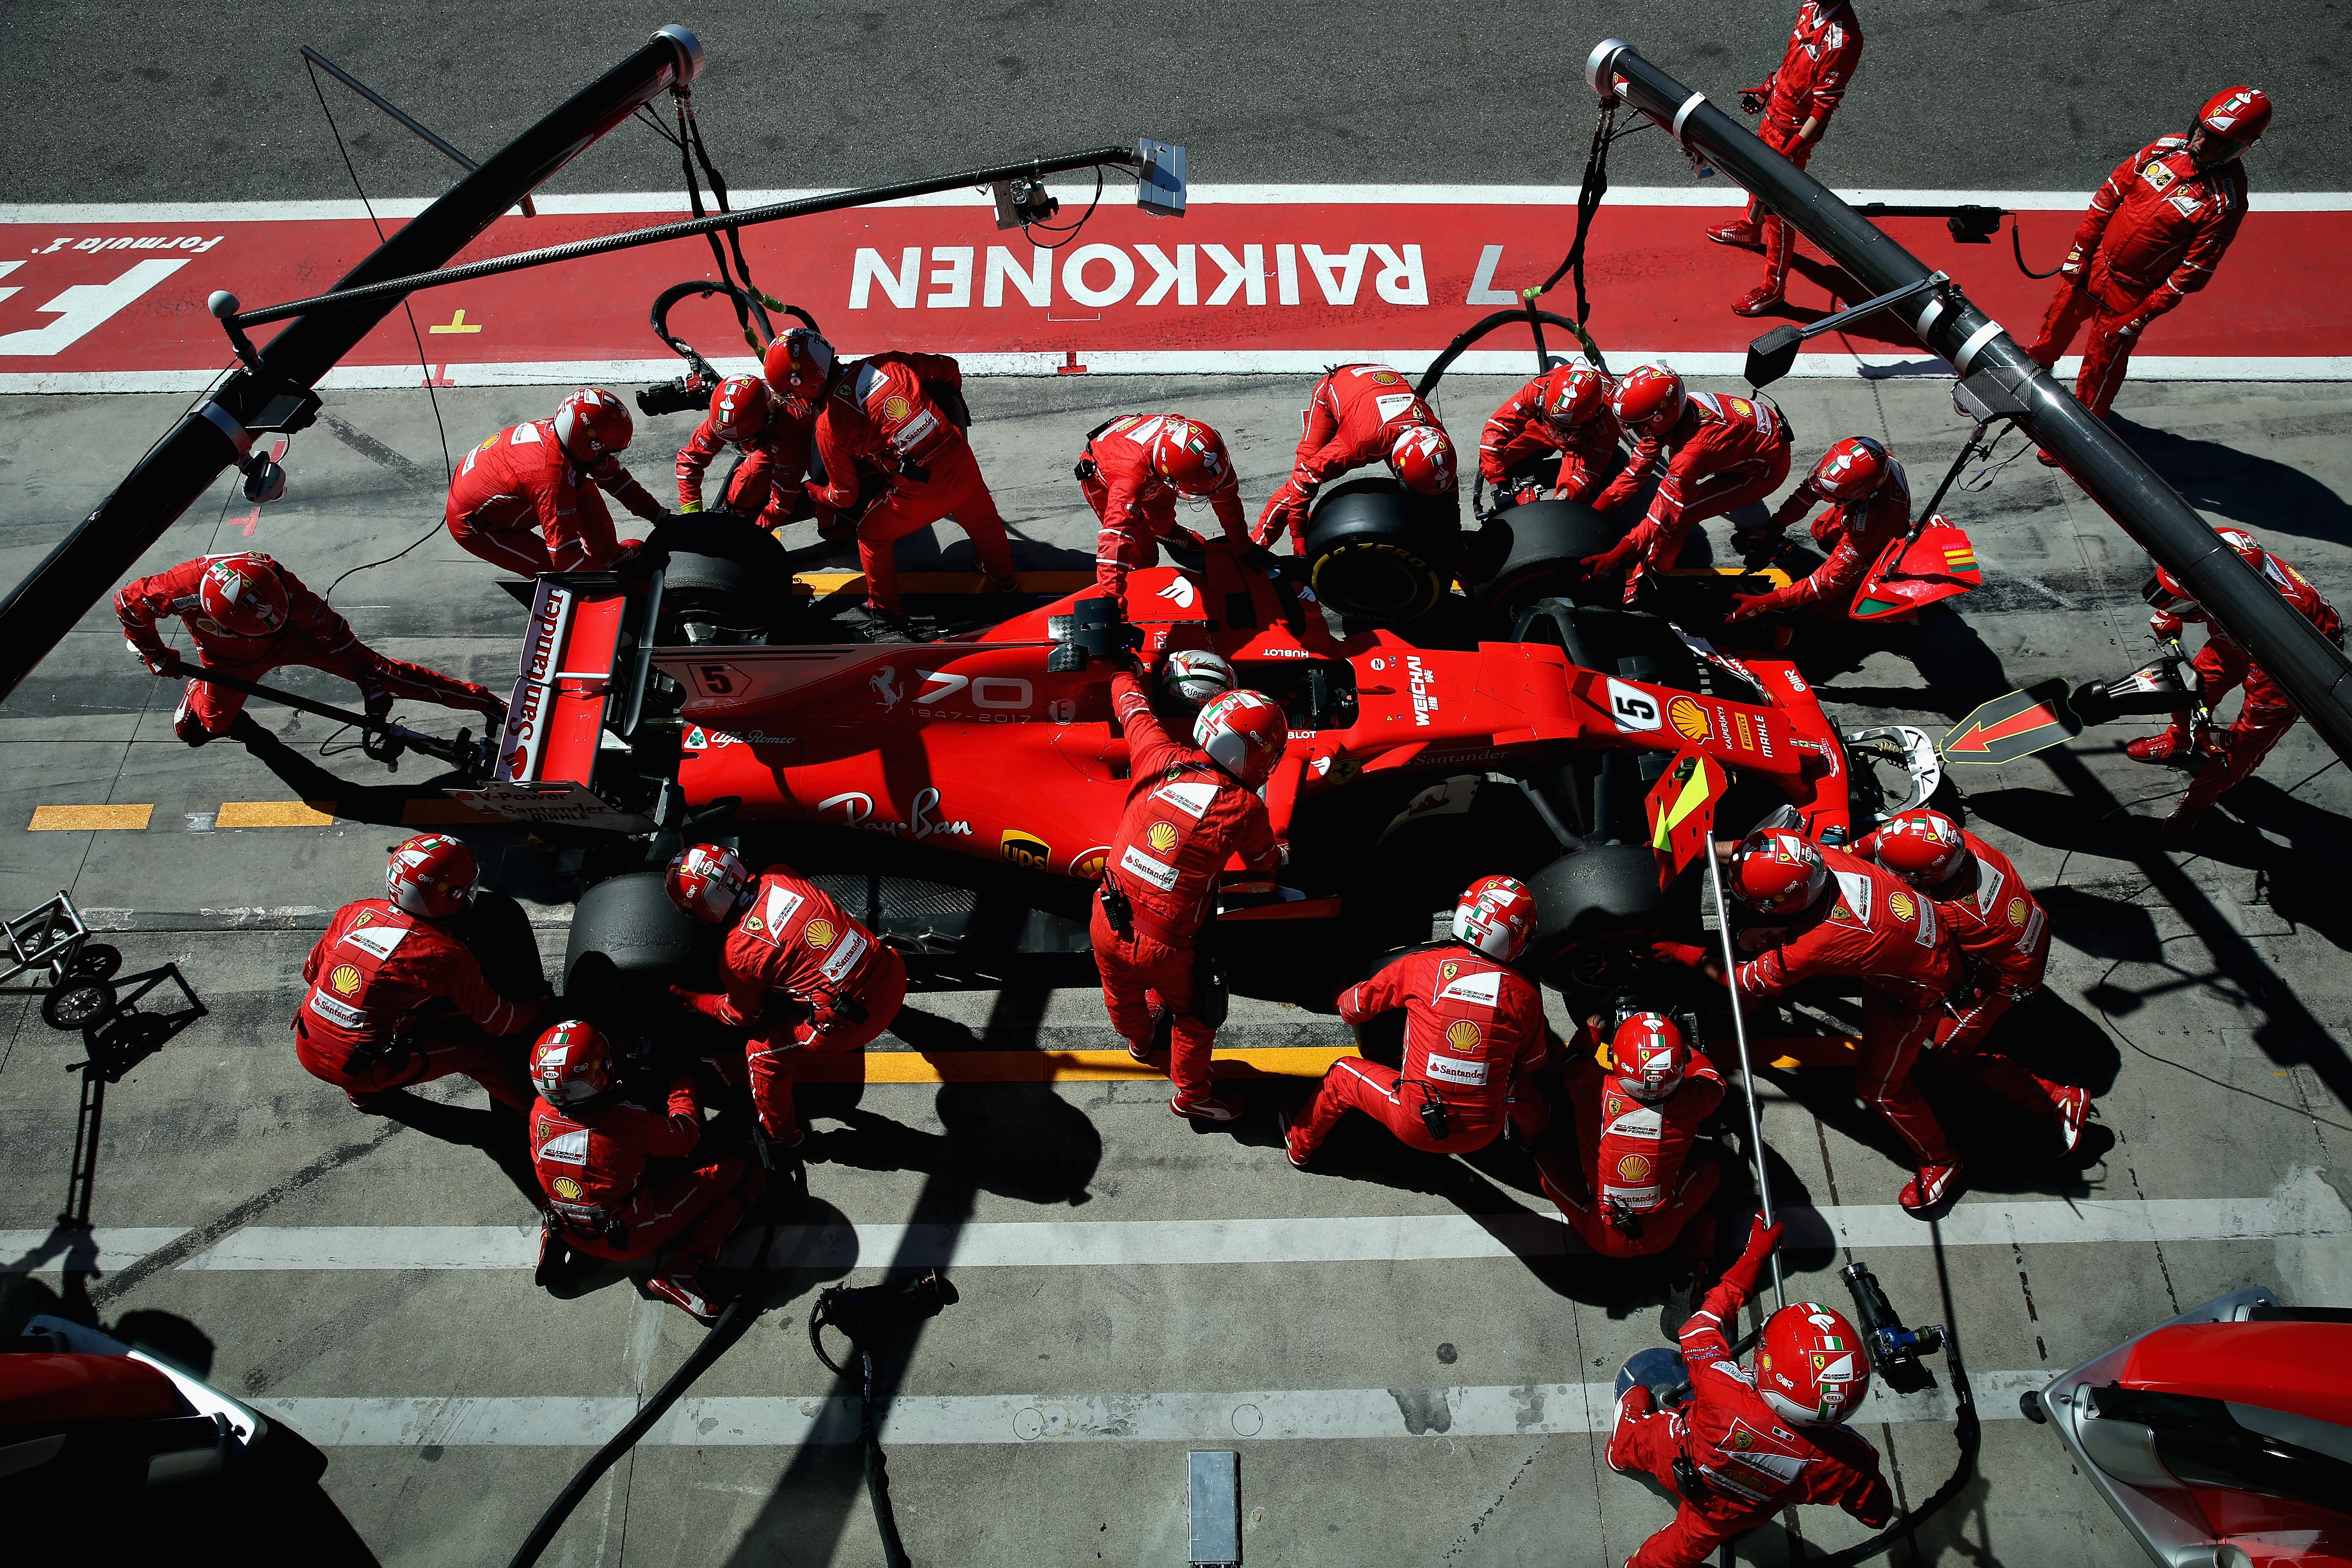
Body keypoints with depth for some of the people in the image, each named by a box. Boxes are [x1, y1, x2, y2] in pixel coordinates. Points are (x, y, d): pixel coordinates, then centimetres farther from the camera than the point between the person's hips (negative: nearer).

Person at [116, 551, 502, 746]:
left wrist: (365, 675, -21)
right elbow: (128, 604, -17)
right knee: (209, 724, 3)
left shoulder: (274, 580, -38)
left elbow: (327, 625, -25)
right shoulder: (184, 587, -39)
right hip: (230, 661, 2)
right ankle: (197, 691, 40)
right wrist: (156, 657, -7)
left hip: (292, 637, -2)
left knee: (376, 668, -15)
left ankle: (484, 701, -17)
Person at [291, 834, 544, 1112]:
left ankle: (361, 1093, 31)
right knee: (481, 1046, 3)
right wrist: (537, 1008, 11)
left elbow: (311, 971, 14)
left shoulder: (355, 912, -2)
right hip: (358, 1069, -6)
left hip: (307, 1050, 6)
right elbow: (499, 1022, -8)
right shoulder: (443, 954, -18)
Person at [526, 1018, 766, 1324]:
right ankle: (679, 1272, -11)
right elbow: (686, 1134, -10)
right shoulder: (631, 1122, -30)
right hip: (633, 1238, -6)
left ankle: (552, 1241, 16)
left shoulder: (540, 1112, -14)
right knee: (749, 1176, -6)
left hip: (570, 1232, 6)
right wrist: (683, 1082, 5)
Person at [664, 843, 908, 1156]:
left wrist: (687, 998, 21)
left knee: (762, 1054, 16)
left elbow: (742, 1017, 8)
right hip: (894, 974, 7)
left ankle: (780, 1135, 39)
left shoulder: (737, 957, -15)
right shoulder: (780, 876, -3)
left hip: (852, 1021, -7)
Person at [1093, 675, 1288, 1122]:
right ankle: (1191, 1096, 46)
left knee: (1122, 994, 34)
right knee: (1195, 1017, 26)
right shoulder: (1244, 808, -17)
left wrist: (1125, 671, 33)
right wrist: (1279, 856, 28)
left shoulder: (1160, 758, -10)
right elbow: (1265, 866, 4)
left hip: (1107, 927, 5)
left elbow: (1130, 699, 10)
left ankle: (1139, 1041, 65)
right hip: (1164, 949, -4)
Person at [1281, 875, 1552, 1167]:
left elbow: (1350, 1009, 3)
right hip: (1483, 1135, 1)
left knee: (1343, 1074, 25)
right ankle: (1534, 1136, 57)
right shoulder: (1525, 996, -11)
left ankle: (1299, 1145, 45)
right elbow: (1534, 1062, 8)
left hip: (1416, 1127, -1)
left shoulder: (1418, 966, -13)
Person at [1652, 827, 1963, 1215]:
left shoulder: (1814, 946, -41)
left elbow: (1750, 983, -21)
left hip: (1921, 987, -7)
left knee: (1881, 1087, 8)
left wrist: (1687, 954, -11)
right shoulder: (1817, 855, -28)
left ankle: (1941, 1162, 33)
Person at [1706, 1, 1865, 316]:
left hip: (1794, 133, -9)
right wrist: (1766, 89, 12)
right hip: (1773, 114, 9)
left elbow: (1825, 105, -27)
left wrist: (1794, 148, -28)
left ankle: (1773, 287, 17)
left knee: (1778, 209, 2)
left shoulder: (1842, 39, -31)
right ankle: (1750, 229, 60)